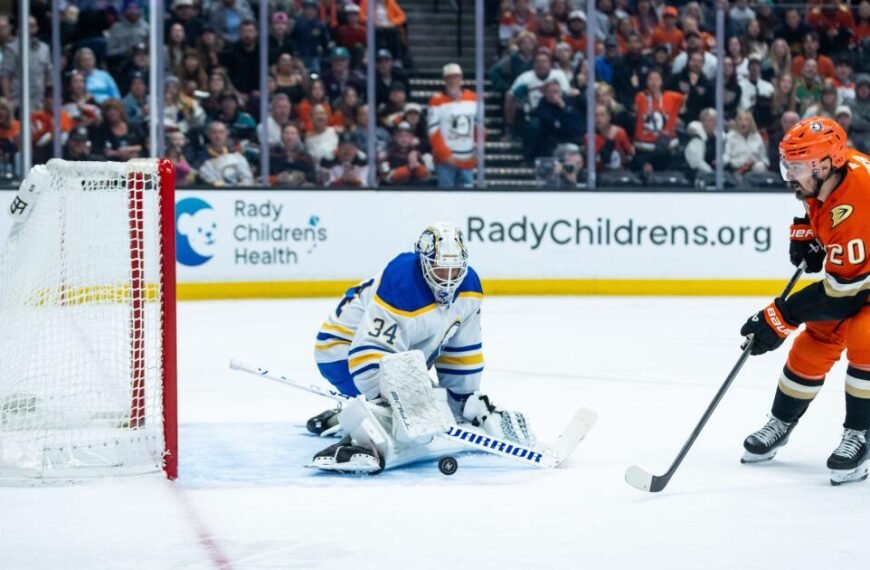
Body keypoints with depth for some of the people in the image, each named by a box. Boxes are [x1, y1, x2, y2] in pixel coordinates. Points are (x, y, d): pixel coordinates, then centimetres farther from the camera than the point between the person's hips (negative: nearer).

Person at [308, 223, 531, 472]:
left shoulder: (467, 286, -8)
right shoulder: (401, 292, -34)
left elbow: (462, 350, 3)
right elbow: (369, 359, -38)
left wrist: (470, 398, 3)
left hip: (398, 361, 9)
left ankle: (338, 419, 29)